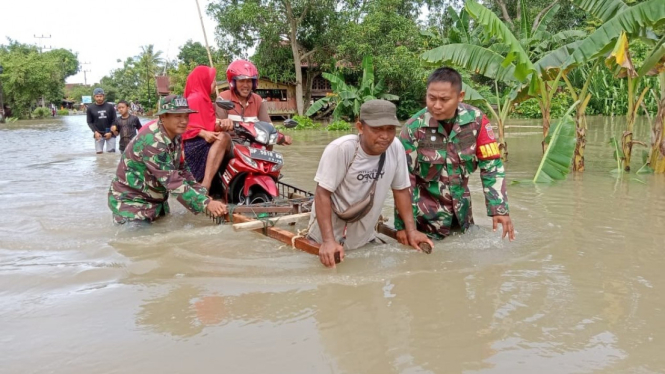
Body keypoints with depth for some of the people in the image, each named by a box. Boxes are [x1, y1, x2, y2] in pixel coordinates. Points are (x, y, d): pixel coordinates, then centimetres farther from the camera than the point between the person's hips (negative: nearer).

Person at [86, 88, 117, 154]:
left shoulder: (110, 106, -2)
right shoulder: (90, 108, 1)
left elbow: (114, 120, 0)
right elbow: (90, 122, 4)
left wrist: (111, 132, -10)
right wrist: (95, 132, -10)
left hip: (110, 134, -1)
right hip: (98, 134, 1)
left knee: (111, 152, -1)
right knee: (99, 152, 0)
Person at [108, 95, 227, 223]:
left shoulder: (175, 137, -3)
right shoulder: (152, 141, -30)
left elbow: (182, 169, 3)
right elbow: (173, 181, -35)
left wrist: (204, 195, -10)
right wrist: (206, 203, -40)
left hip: (156, 199, 9)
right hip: (131, 201, -8)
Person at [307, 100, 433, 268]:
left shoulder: (396, 147, -12)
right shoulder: (340, 149, -25)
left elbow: (401, 190, 0)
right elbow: (323, 194, -22)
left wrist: (411, 231, -4)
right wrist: (329, 241, -29)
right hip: (329, 239, -4)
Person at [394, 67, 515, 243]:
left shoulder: (477, 120, -15)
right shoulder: (414, 128, -20)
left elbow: (491, 166, -9)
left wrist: (500, 209, -16)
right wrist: (403, 224, -14)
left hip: (461, 204, 4)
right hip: (428, 208, -4)